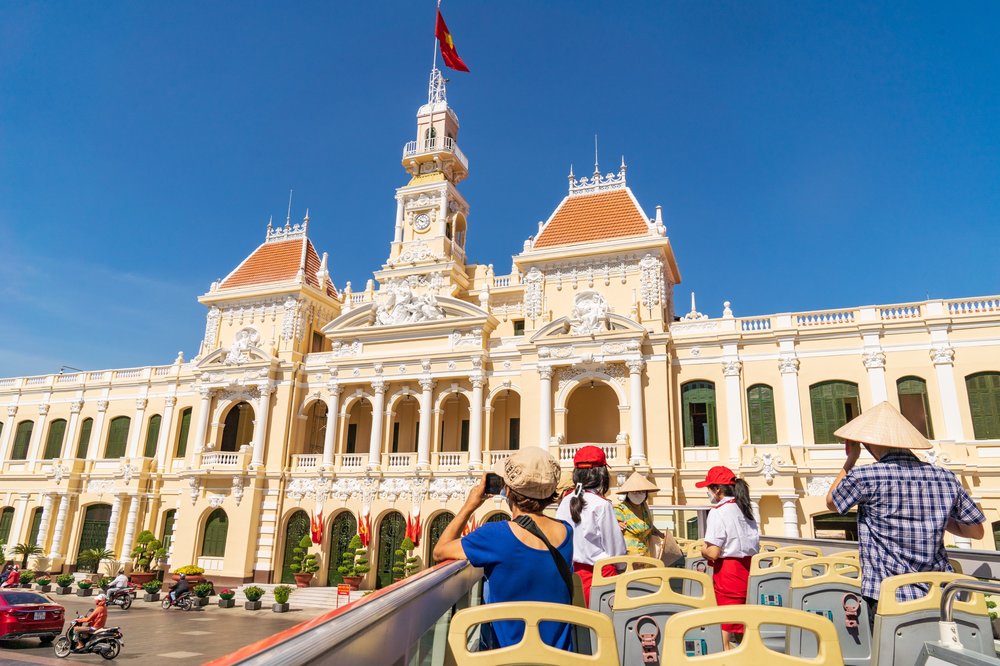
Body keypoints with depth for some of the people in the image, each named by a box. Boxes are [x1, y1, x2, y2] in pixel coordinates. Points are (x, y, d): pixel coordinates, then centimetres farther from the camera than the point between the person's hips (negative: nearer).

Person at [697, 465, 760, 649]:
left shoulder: (718, 512, -14)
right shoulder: (745, 508, 10)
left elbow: (713, 552, -19)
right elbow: (756, 545, 15)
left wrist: (703, 551, 1)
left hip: (728, 570, -8)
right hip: (749, 568, 8)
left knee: (726, 625, 2)